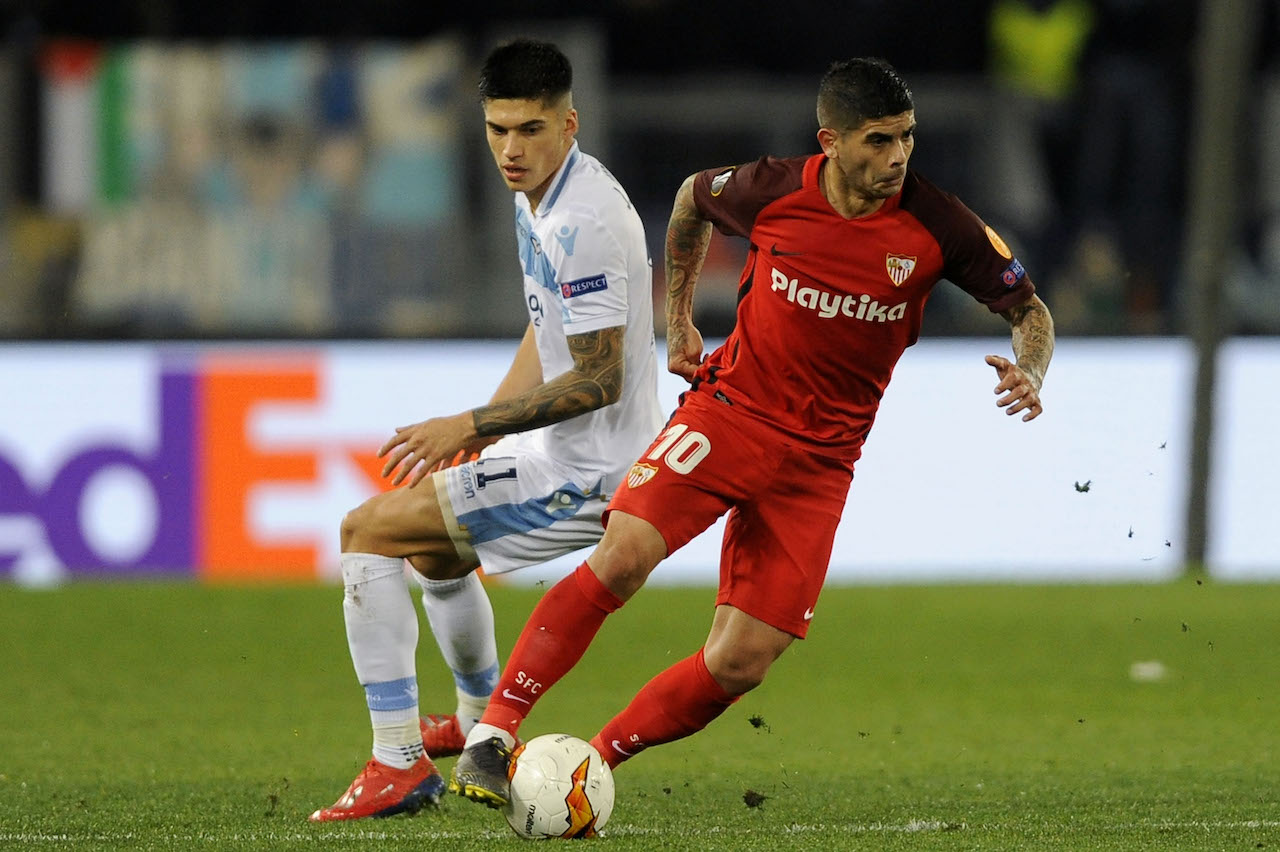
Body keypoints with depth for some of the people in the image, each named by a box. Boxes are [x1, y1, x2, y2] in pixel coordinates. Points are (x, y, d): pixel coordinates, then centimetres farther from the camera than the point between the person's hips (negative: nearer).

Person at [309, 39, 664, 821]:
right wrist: (479, 429, 13)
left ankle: (399, 763, -14)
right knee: (434, 550, 33)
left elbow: (597, 381, -25)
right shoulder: (538, 198, 8)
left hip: (585, 476, -11)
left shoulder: (583, 223, -25)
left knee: (368, 533, -11)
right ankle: (481, 725, 54)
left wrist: (469, 426, -22)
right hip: (565, 454, 11)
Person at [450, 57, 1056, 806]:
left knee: (741, 664, -7)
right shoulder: (772, 191, -8)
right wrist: (678, 320, 16)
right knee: (622, 558, -24)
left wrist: (1030, 373, -19)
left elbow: (1029, 308, 2)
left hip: (820, 459, 1)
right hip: (728, 411, -1)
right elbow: (692, 199, 16)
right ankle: (494, 732, -16)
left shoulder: (936, 225, -10)